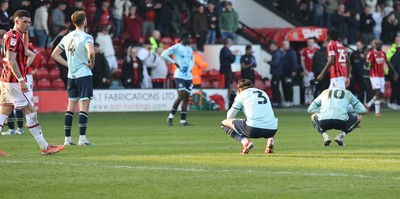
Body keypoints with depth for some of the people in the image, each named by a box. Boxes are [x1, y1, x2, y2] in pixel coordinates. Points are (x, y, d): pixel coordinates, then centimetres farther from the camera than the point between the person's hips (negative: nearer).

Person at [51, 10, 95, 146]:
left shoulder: (67, 38, 10)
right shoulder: (86, 37, -10)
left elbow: (54, 54, 15)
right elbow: (90, 52, -29)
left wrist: (68, 64, 12)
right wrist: (92, 64, -10)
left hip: (71, 76, 6)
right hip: (84, 74, -6)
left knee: (70, 107, 9)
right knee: (84, 107, -5)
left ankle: (67, 138, 9)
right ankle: (82, 138, -9)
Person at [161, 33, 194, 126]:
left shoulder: (189, 49, 15)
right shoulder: (176, 47, -7)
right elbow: (164, 54, -13)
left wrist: (191, 67, 12)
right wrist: (174, 62, -14)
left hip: (188, 76, 7)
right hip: (180, 75, -7)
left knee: (186, 98, 3)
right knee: (181, 96, -15)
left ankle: (183, 120, 5)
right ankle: (171, 116, 1)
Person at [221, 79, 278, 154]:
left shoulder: (242, 94, 13)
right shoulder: (264, 93, 27)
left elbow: (230, 116, 17)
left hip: (254, 129, -5)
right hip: (272, 130, 5)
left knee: (225, 123, 15)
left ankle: (245, 142, -7)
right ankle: (270, 139, 9)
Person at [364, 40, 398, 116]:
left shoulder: (383, 53, 10)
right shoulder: (371, 53, -10)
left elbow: (388, 63, 19)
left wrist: (394, 72, 19)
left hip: (382, 76, 7)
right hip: (374, 76, -7)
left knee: (381, 94, 4)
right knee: (378, 93, -13)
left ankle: (368, 105, 21)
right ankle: (377, 111, -8)